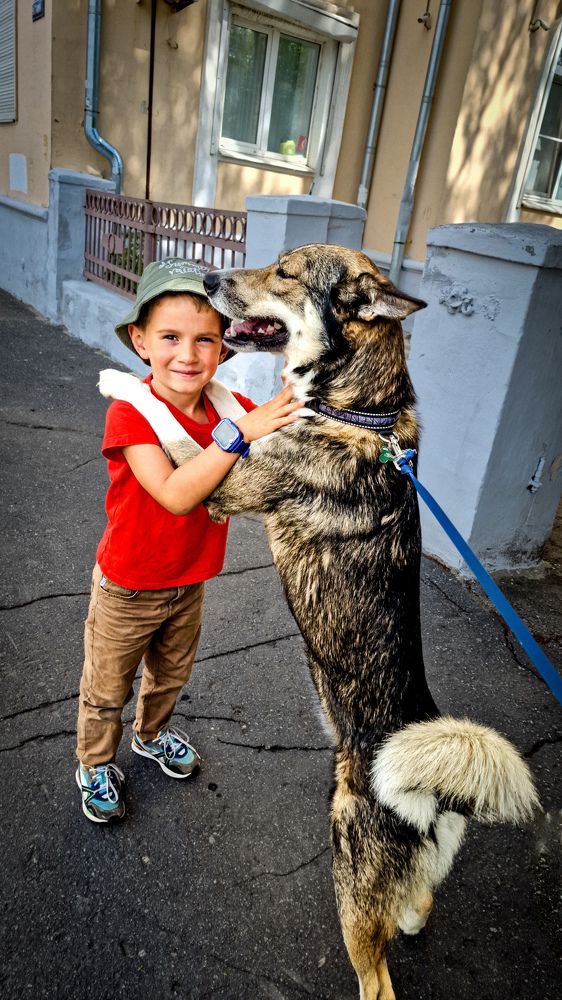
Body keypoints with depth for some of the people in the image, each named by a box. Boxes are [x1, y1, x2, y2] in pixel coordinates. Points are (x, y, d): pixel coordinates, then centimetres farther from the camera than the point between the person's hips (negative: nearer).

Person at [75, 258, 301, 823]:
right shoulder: (130, 414, -28)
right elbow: (176, 494, -40)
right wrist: (239, 433, -46)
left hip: (189, 582, 5)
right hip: (128, 589, -5)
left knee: (171, 674, 29)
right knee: (107, 690, 19)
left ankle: (152, 735, 59)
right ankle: (95, 764, 48)